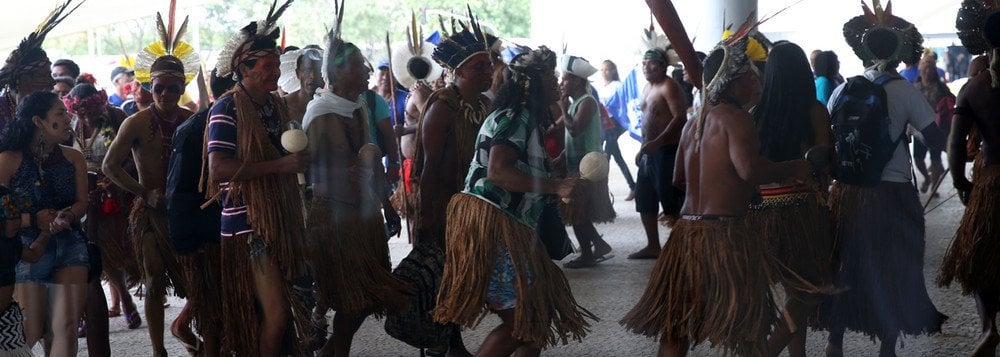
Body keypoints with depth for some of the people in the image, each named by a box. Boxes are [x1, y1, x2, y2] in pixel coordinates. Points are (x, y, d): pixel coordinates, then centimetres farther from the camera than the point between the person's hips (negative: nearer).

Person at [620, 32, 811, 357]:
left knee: (676, 326, 12)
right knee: (747, 329, 2)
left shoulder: (693, 124, 15)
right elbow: (749, 168, -24)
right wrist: (792, 169, -10)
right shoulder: (734, 117, -9)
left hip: (686, 230, 8)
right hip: (724, 232, -8)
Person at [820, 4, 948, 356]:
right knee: (892, 270, 11)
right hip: (893, 194, -3)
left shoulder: (843, 90, 1)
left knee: (846, 265, 14)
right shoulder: (906, 92, -8)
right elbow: (936, 141, -8)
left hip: (848, 192, 3)